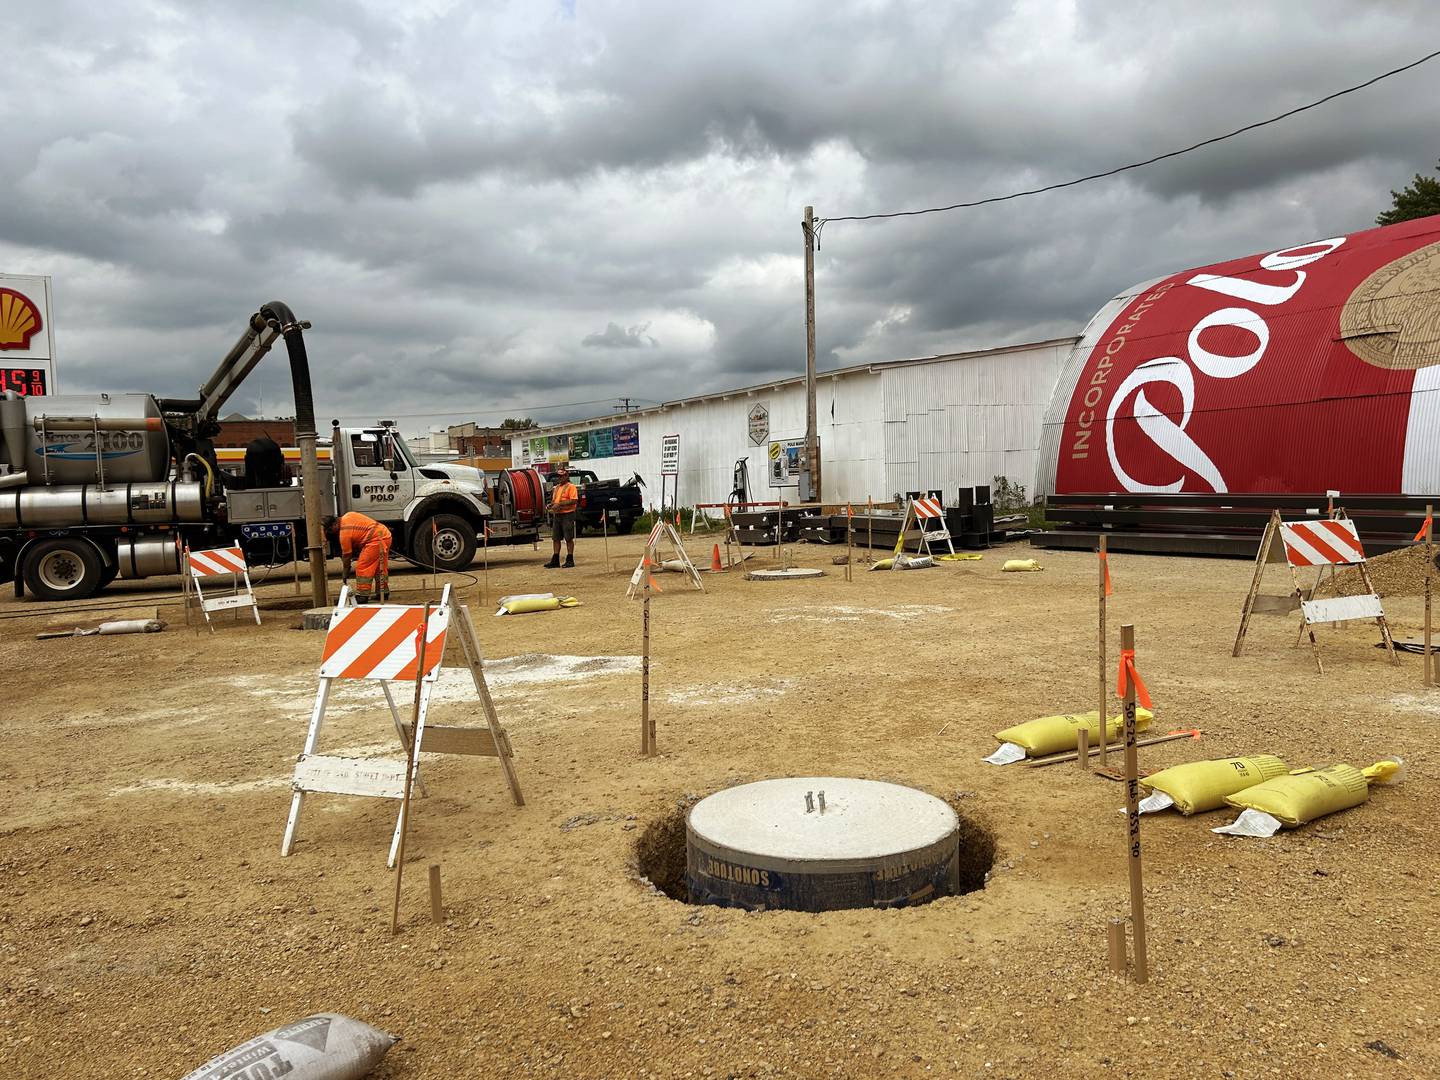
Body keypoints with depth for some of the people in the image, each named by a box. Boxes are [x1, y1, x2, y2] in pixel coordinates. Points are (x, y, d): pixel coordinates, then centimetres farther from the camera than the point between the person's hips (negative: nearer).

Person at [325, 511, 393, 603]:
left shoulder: (344, 533, -8)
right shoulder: (347, 516, 14)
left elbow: (346, 555, -1)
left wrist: (346, 573, 10)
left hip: (376, 539, -10)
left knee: (362, 567, -5)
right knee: (381, 567, 18)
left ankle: (362, 595, -5)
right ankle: (383, 592, 26)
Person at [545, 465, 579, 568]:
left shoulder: (571, 487, -6)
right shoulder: (556, 488, 19)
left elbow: (574, 501, -17)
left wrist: (560, 504, -21)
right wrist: (552, 505, 5)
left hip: (567, 515, -8)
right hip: (557, 515, 8)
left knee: (569, 538, -2)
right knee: (556, 538, 8)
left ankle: (570, 560, 3)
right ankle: (555, 560, 12)